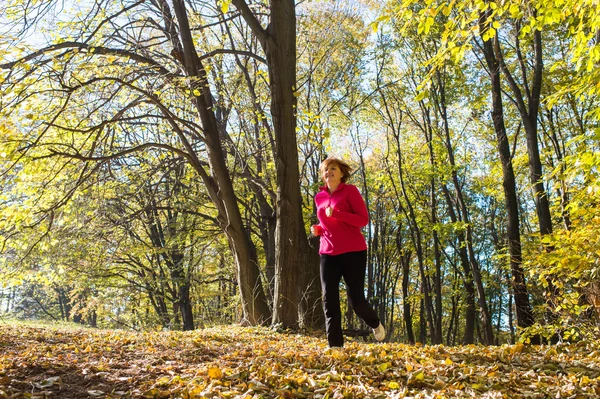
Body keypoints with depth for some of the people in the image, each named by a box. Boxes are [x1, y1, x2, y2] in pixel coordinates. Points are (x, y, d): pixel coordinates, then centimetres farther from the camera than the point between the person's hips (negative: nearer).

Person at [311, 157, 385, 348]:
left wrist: (337, 213, -21)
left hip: (353, 252, -5)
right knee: (329, 299, -6)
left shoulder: (350, 191, -2)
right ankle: (335, 345, 0)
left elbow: (363, 219, -10)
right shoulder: (319, 197, 15)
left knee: (356, 298, -1)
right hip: (328, 253, 5)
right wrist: (318, 229, 5)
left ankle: (375, 324, 31)